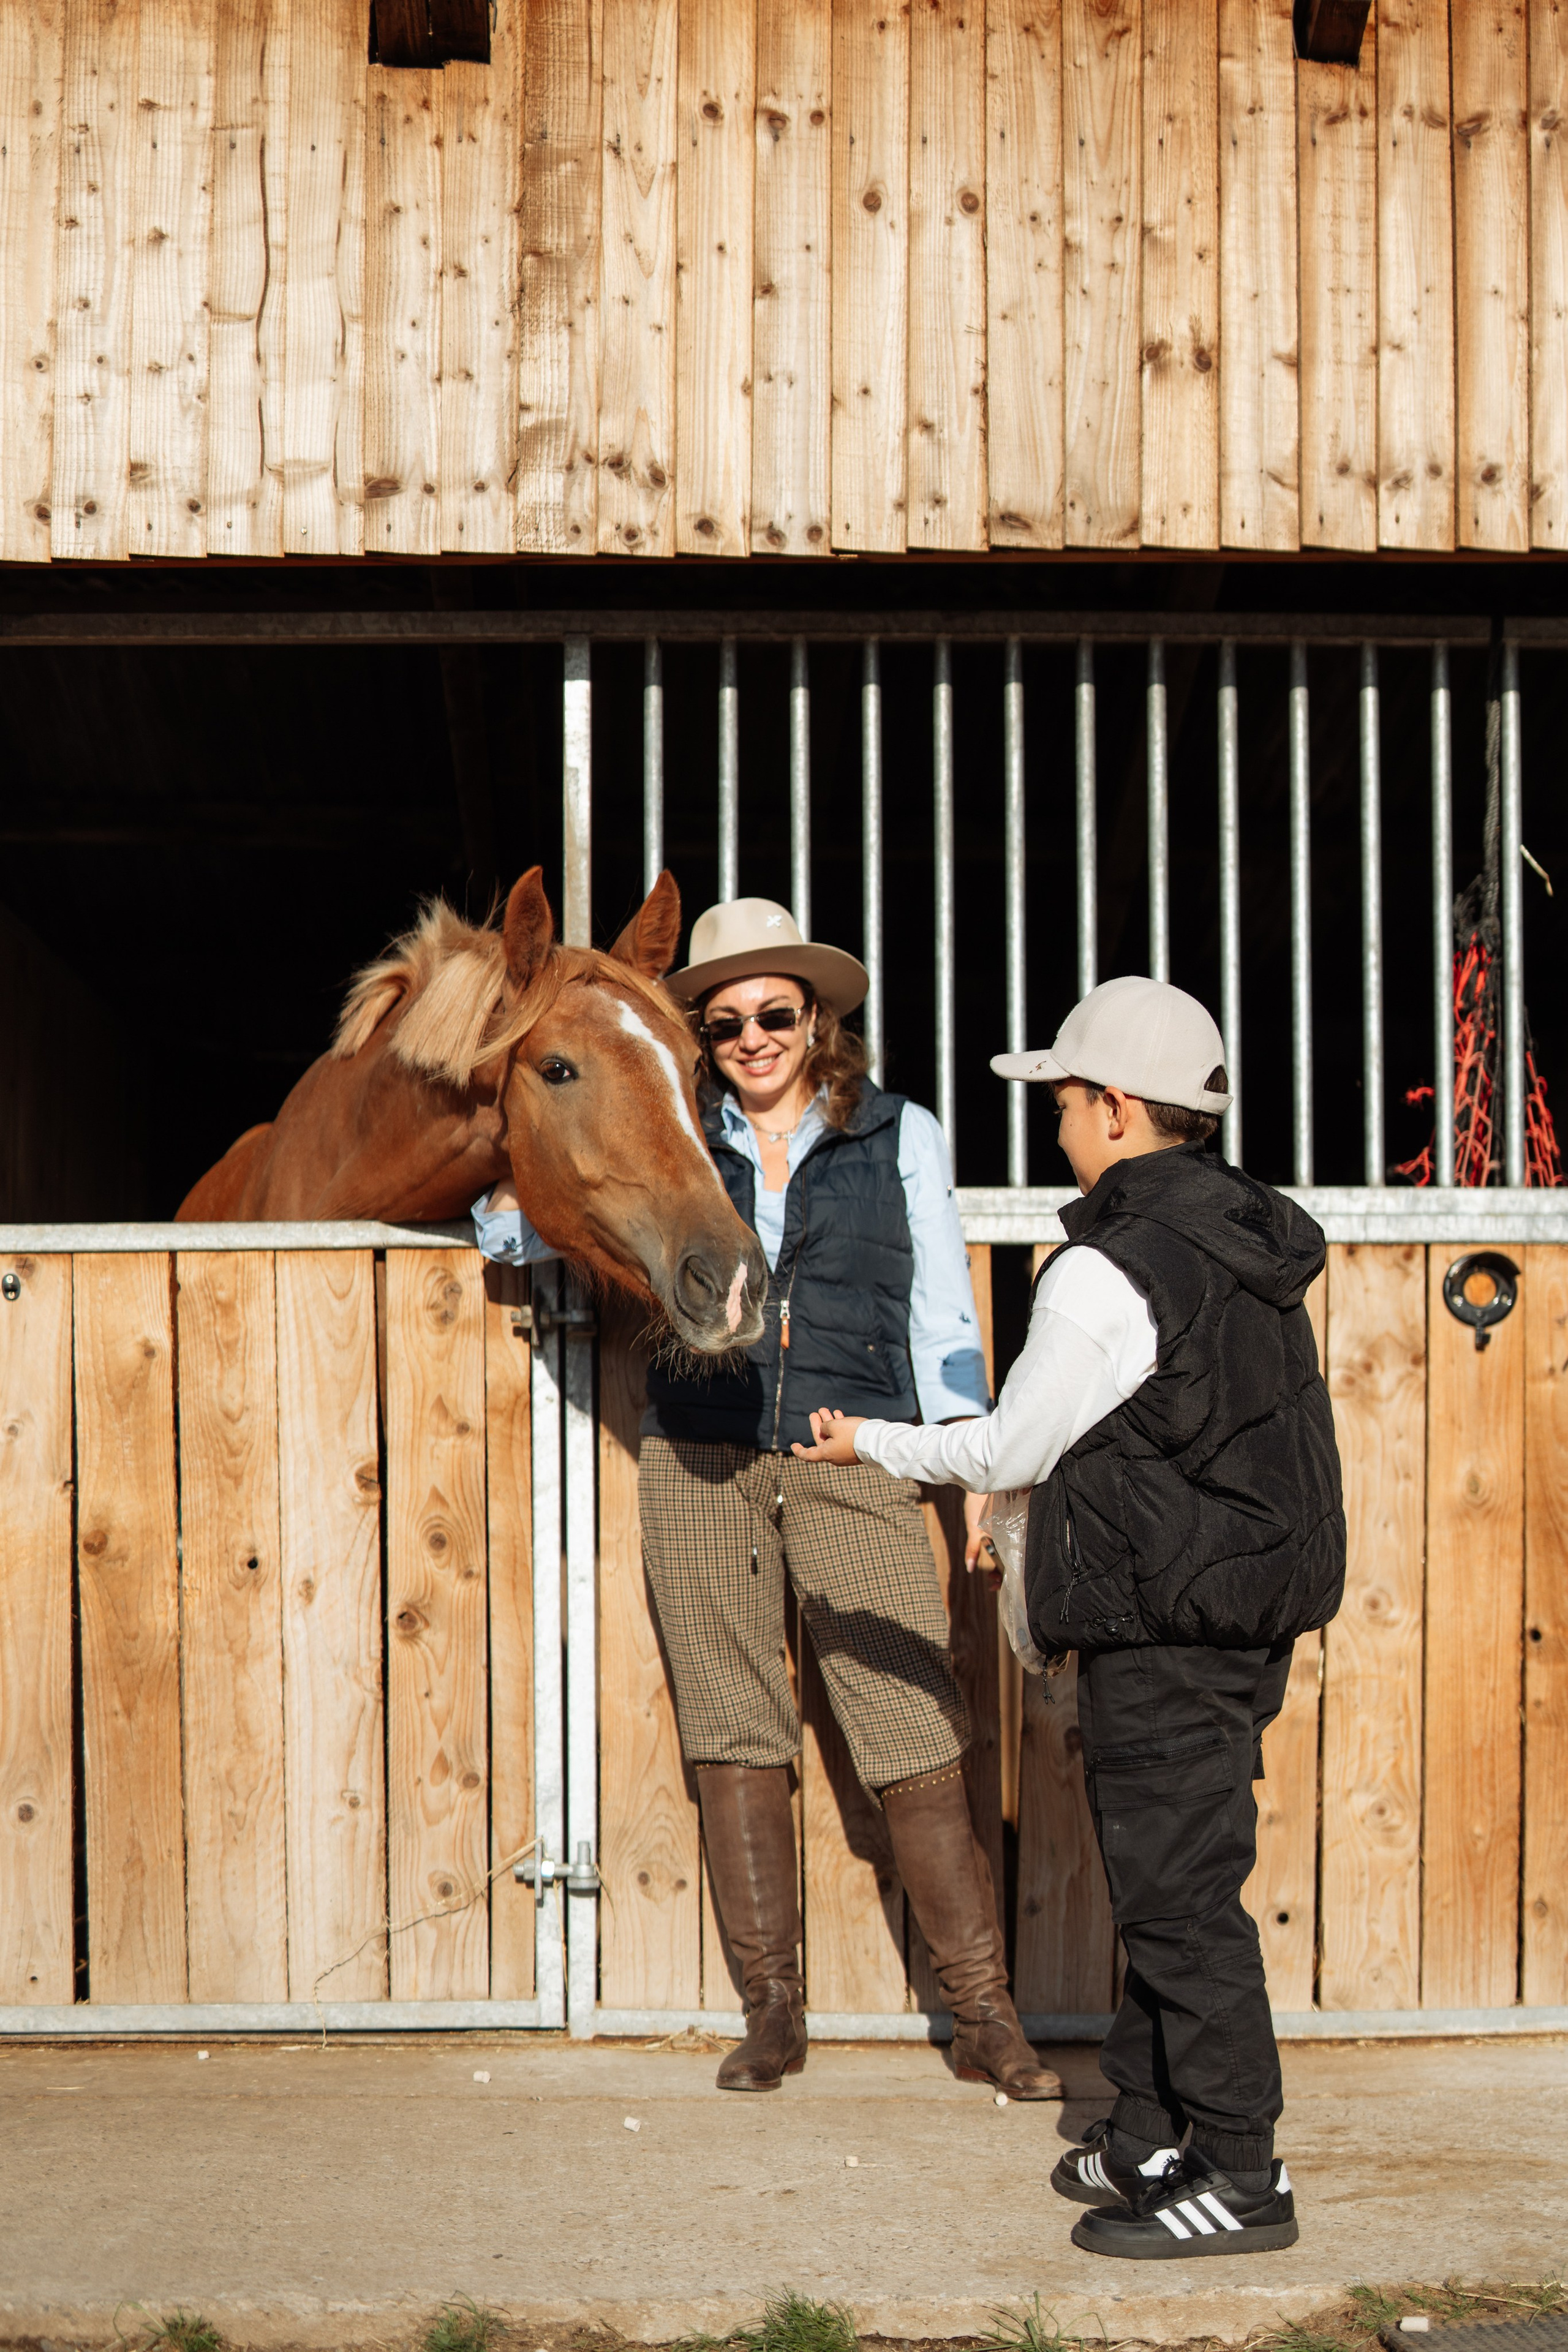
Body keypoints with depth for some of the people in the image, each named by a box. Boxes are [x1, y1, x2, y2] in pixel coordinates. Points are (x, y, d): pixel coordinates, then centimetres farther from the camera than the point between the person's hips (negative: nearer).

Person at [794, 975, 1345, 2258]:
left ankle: (1240, 2175, 5)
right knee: (1164, 1877, 17)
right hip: (1254, 1613, 9)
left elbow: (1010, 1451, -10)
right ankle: (1150, 2133, 27)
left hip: (1165, 1624, -9)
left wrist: (871, 1442, 6)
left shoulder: (1106, 1272, -18)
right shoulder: (1258, 1241, 9)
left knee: (1180, 1890, -2)